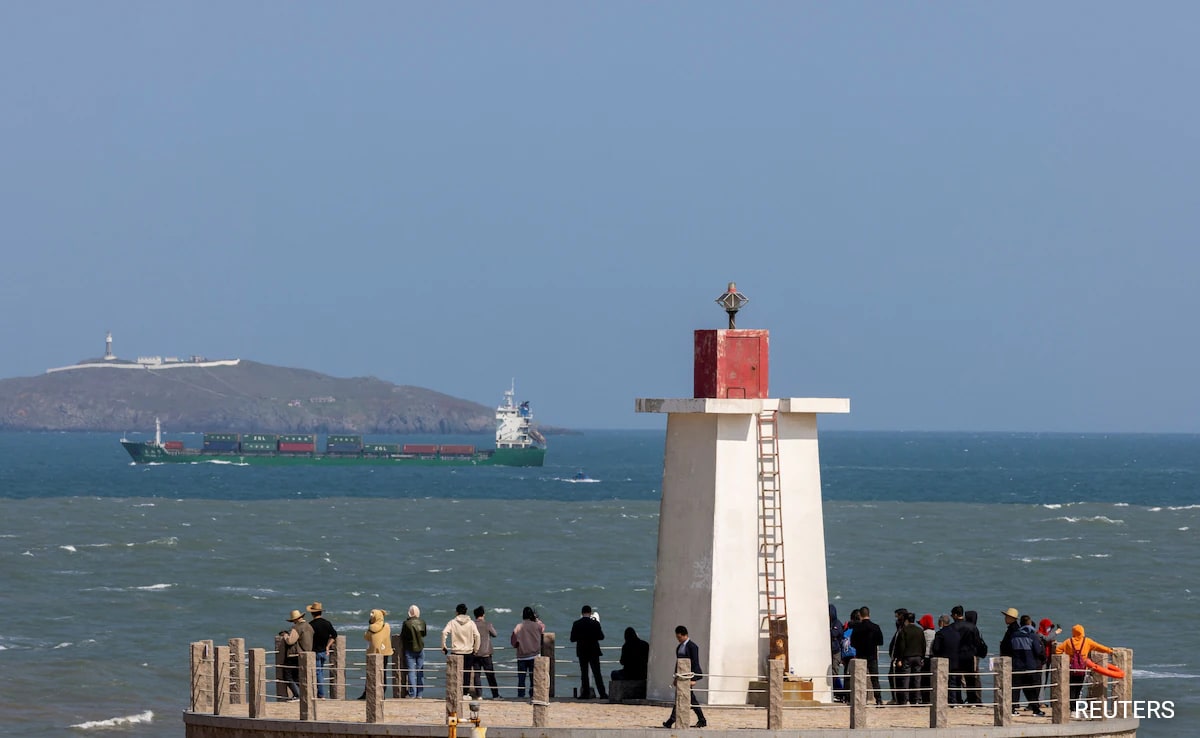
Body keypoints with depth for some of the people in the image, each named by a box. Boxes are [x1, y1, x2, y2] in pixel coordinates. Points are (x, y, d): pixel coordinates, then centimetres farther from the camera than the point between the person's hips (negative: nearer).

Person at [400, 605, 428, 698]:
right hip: (420, 649, 3)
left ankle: (412, 693, -4)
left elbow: (402, 637, -6)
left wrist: (402, 648, 9)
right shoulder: (422, 622, -2)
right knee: (420, 672, 9)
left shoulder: (406, 623, -12)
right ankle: (420, 693, 10)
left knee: (411, 672, -1)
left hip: (410, 650, -3)